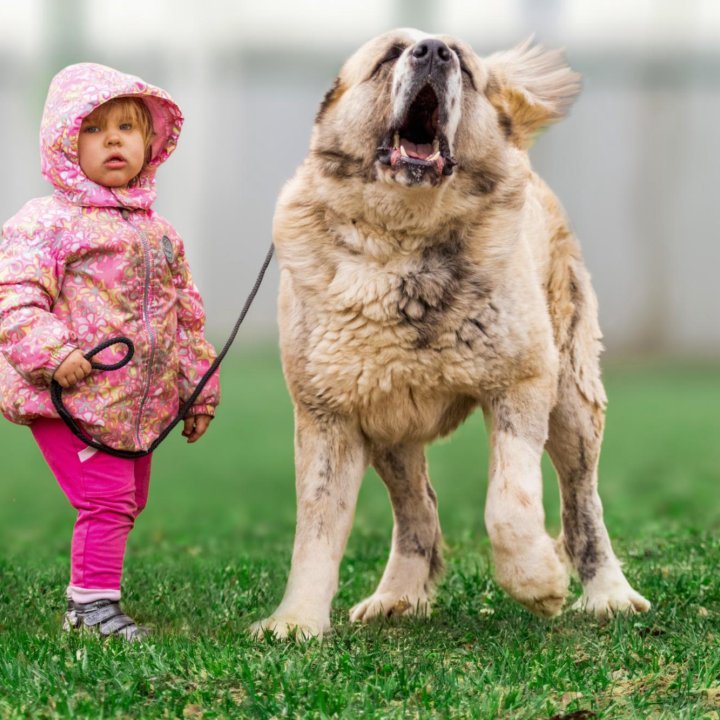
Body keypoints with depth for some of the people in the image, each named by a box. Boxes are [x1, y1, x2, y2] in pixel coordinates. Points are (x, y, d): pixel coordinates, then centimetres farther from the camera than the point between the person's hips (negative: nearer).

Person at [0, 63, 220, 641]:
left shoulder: (159, 233, 14)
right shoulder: (48, 223, -8)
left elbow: (187, 317, 20)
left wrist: (200, 392, 20)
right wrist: (51, 354, -27)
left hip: (139, 407, 7)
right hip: (72, 400, -7)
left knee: (128, 501, 12)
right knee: (106, 497, -13)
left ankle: (88, 600, 25)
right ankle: (94, 602, -2)